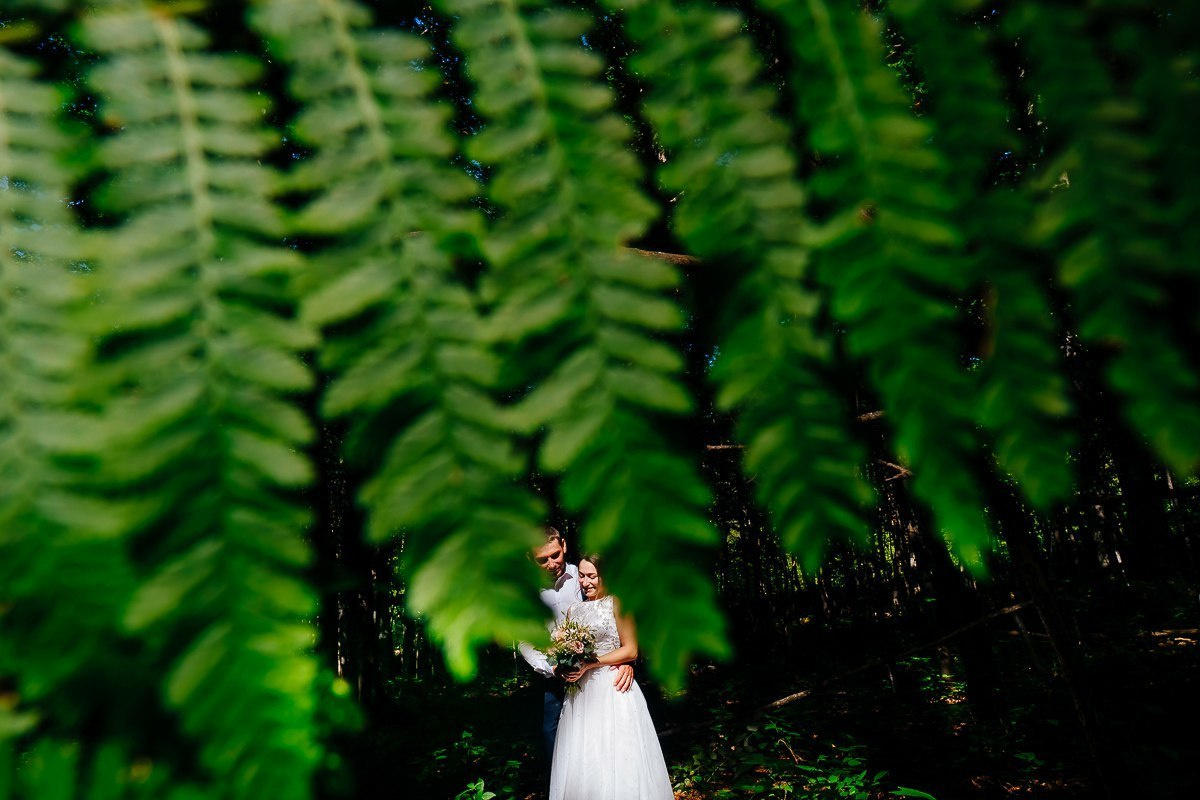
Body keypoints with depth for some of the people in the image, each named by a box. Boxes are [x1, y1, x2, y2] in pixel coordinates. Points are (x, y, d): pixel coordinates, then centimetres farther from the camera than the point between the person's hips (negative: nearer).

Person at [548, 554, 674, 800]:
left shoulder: (617, 603, -4)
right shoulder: (573, 610, 12)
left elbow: (630, 650, -8)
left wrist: (590, 664, -15)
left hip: (613, 690, -5)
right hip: (580, 692, 5)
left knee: (614, 761, -1)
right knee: (580, 760, 6)